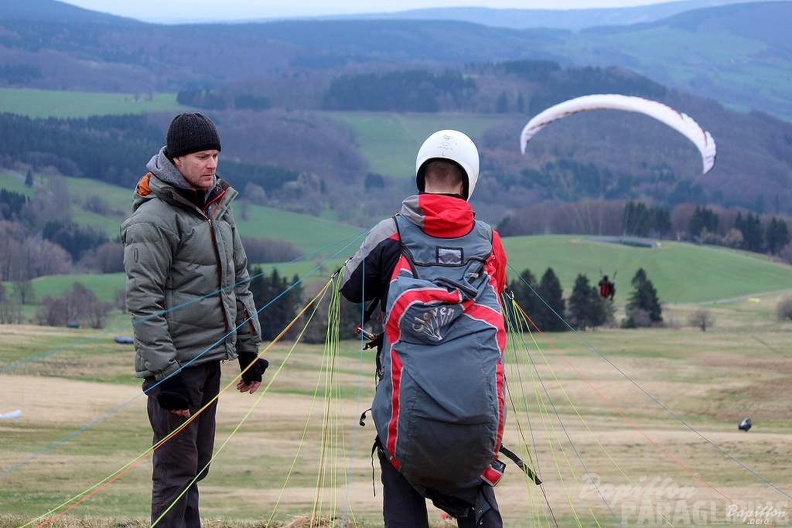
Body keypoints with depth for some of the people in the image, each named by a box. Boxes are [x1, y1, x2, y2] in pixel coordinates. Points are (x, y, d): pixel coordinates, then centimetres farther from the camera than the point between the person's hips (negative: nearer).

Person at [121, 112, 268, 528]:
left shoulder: (218, 209, 13)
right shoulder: (154, 218, -14)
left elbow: (239, 282, 21)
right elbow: (143, 302, -18)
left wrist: (249, 349, 18)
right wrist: (164, 374, -21)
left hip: (210, 359, 8)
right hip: (175, 364, -8)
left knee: (196, 466, 14)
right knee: (176, 469, -6)